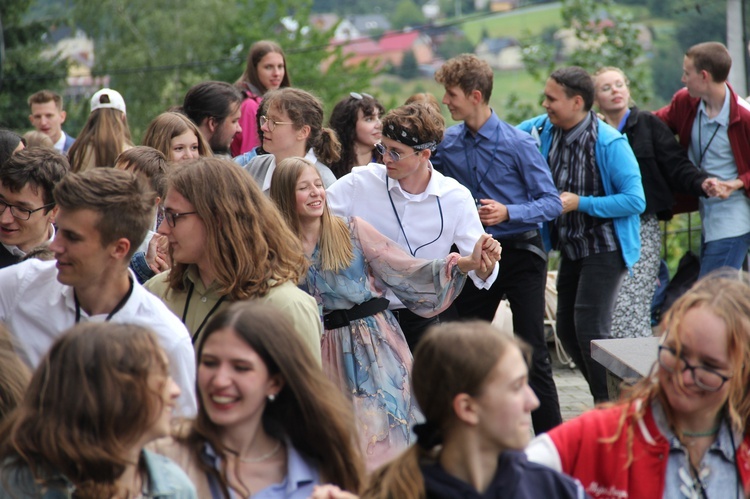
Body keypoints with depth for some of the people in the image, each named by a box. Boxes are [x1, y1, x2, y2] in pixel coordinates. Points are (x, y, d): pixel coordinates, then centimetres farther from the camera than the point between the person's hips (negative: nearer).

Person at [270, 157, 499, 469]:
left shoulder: (351, 231, -3)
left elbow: (406, 271, -9)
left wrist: (468, 263, -19)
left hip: (375, 345, -1)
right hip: (327, 357, 1)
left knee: (383, 440, -3)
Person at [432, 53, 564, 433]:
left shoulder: (518, 143, -12)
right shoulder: (446, 144, 1)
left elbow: (552, 202, -11)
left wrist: (507, 212, -25)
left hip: (520, 255, -5)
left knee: (531, 352, -5)